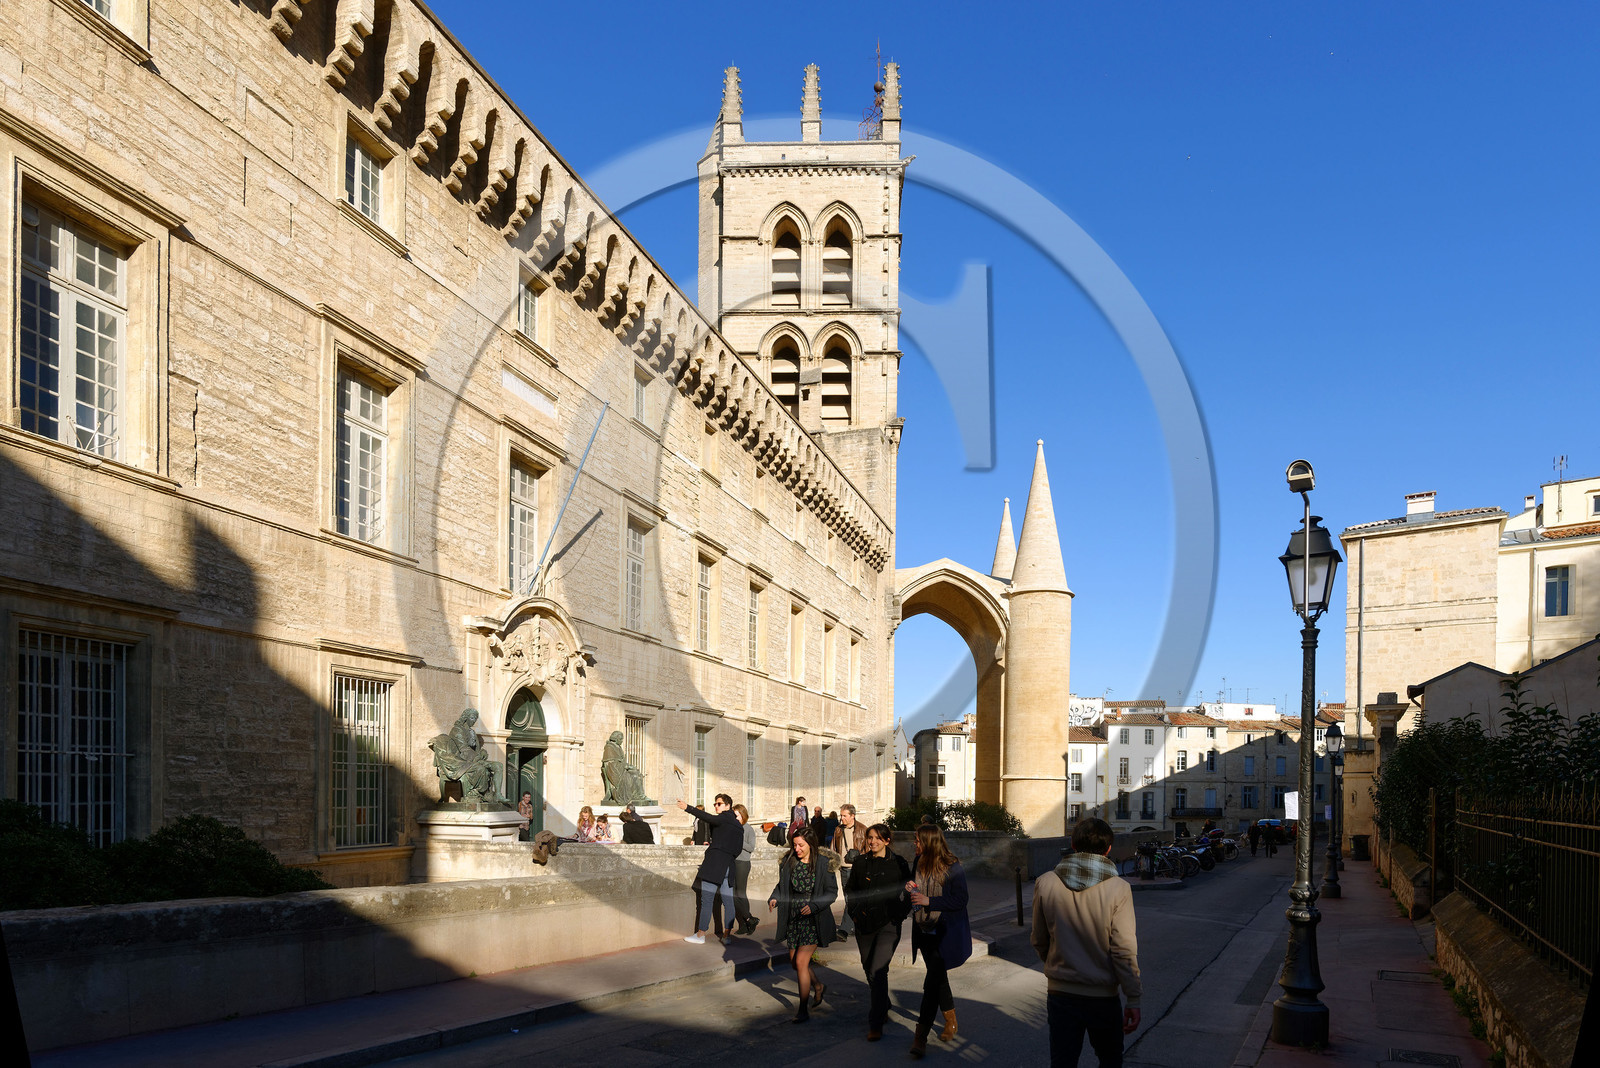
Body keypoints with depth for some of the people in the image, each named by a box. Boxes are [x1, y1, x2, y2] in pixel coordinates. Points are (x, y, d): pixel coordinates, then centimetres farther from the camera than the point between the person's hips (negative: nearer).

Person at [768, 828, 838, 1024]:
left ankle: (804, 1010, 2)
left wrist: (814, 905, -20)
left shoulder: (822, 865, -11)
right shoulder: (788, 862, 0)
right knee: (794, 961, 13)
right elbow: (782, 885, 11)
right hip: (793, 919, 5)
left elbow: (832, 892, -7)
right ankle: (817, 986, 43)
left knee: (801, 962, -10)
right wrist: (774, 898, -9)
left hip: (813, 920, -5)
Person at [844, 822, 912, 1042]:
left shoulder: (898, 863, -4)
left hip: (888, 925, -4)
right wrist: (854, 912, 3)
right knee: (869, 971, 14)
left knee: (877, 972, -14)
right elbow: (850, 889, 16)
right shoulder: (860, 863, 5)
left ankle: (876, 1025, -9)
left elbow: (909, 892, 4)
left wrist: (899, 914, -7)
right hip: (865, 925, 4)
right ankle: (883, 1009, 38)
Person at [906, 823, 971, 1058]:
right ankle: (951, 1021, 34)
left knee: (933, 981, -11)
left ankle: (921, 1036, -10)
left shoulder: (952, 868, -15)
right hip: (924, 931, 7)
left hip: (945, 933, -7)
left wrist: (929, 901, -22)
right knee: (938, 978, 17)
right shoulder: (919, 863, 4)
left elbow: (960, 900, -16)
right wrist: (911, 889, -5)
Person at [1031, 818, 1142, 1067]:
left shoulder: (1045, 883, -6)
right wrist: (1134, 999, -6)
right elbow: (1125, 950, -14)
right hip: (1103, 997, -2)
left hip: (1060, 994, 2)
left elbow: (1039, 941, 4)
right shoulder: (1118, 889, -14)